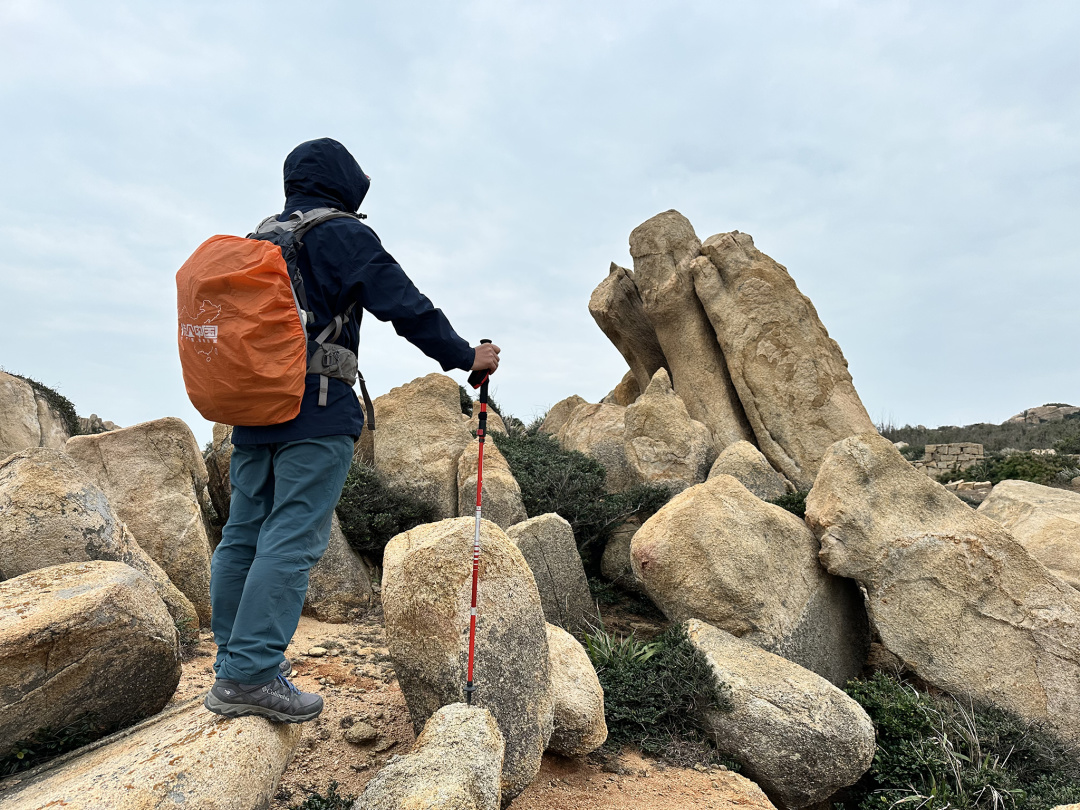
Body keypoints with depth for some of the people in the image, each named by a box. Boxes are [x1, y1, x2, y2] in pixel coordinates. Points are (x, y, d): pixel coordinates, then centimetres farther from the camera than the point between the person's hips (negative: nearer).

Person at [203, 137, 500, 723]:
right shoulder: (341, 235, -3)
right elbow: (405, 305, -8)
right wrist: (465, 357, 2)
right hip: (316, 411, -8)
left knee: (243, 534, 10)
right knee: (293, 538, -7)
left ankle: (234, 664, 20)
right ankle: (251, 674, -6)